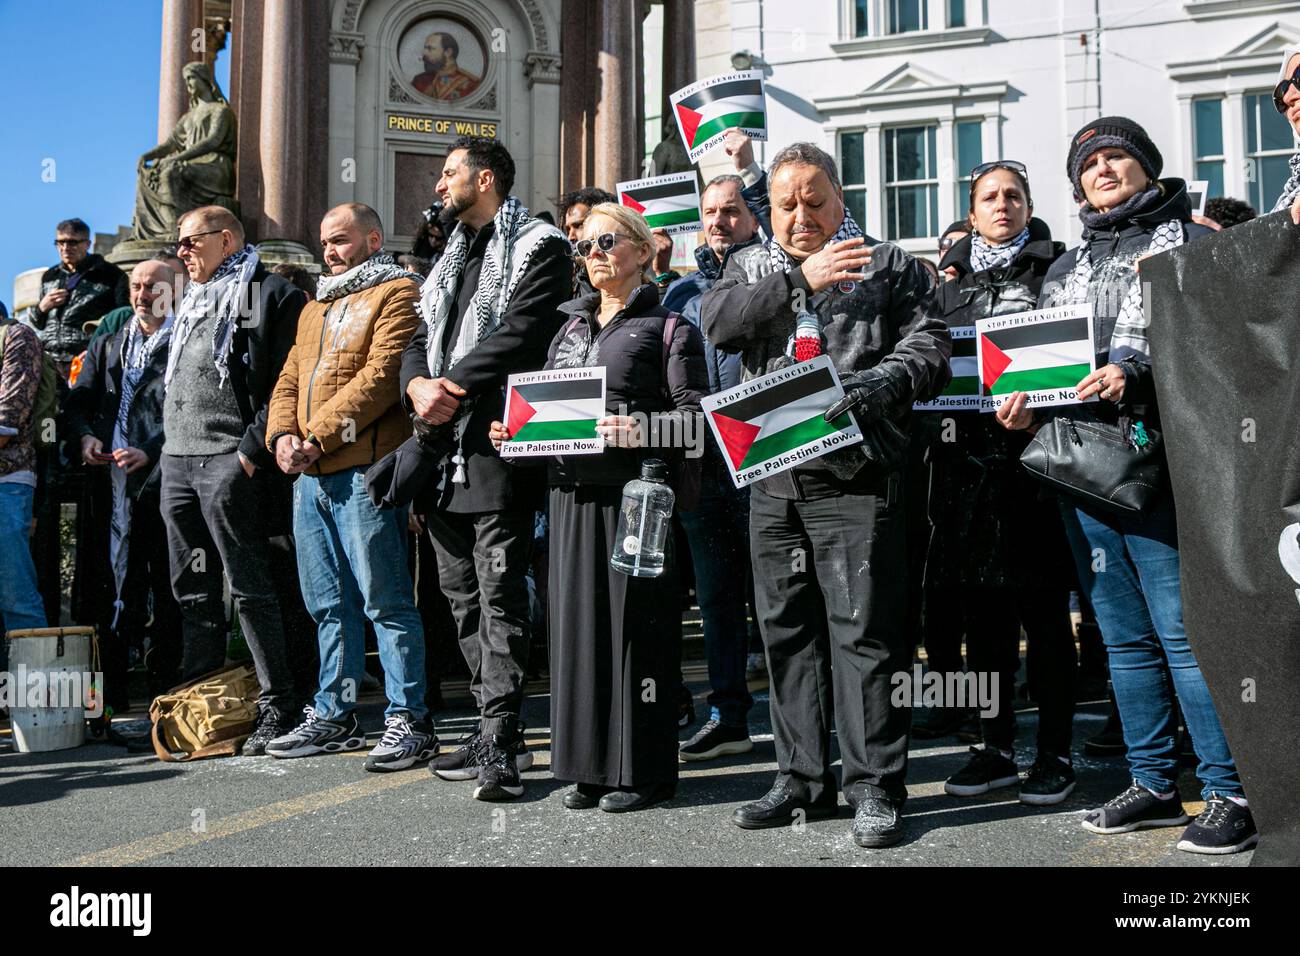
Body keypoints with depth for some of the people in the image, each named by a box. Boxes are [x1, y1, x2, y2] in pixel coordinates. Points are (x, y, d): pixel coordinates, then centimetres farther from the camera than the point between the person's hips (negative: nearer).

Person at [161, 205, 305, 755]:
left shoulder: (271, 294, -3)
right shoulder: (191, 303, 24)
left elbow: (286, 382, -12)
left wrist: (252, 450, -18)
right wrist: (167, 445, 17)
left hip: (229, 461, -8)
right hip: (177, 461, 8)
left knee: (250, 587, -7)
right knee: (192, 590, 12)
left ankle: (278, 706, -1)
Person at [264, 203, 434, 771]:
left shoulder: (397, 293, -1)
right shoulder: (315, 309, 26)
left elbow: (381, 374, -13)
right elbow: (289, 380, 21)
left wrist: (318, 436, -15)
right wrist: (282, 435, 0)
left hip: (363, 471, -8)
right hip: (309, 476, 8)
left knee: (385, 601, -6)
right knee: (329, 605, 13)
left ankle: (408, 720, -1)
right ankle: (334, 716, 21)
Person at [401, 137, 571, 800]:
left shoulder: (538, 246, -1)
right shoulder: (452, 258, 25)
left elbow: (520, 333, -14)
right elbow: (420, 338, 17)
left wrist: (454, 385, -15)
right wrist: (418, 385, -4)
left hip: (496, 444, -9)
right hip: (442, 447, 9)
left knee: (500, 599, -10)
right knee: (464, 599, 10)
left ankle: (500, 744, -10)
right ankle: (495, 731, 17)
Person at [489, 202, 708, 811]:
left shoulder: (666, 324, 1)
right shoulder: (570, 326, 21)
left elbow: (694, 412, -7)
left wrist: (643, 429, -24)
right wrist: (512, 430, 5)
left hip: (635, 493, -6)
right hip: (573, 491, 6)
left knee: (635, 622, -4)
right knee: (579, 619, 6)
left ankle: (643, 770, 6)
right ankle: (592, 765, 16)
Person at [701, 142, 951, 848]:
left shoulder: (889, 265, 10)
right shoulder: (751, 266, 18)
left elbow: (928, 348, -1)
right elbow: (716, 321, -3)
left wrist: (866, 388, -19)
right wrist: (801, 279, -13)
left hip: (853, 473, -4)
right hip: (773, 475, 4)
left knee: (862, 628, -6)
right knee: (787, 630, 9)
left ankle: (875, 786, 4)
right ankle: (803, 778, 20)